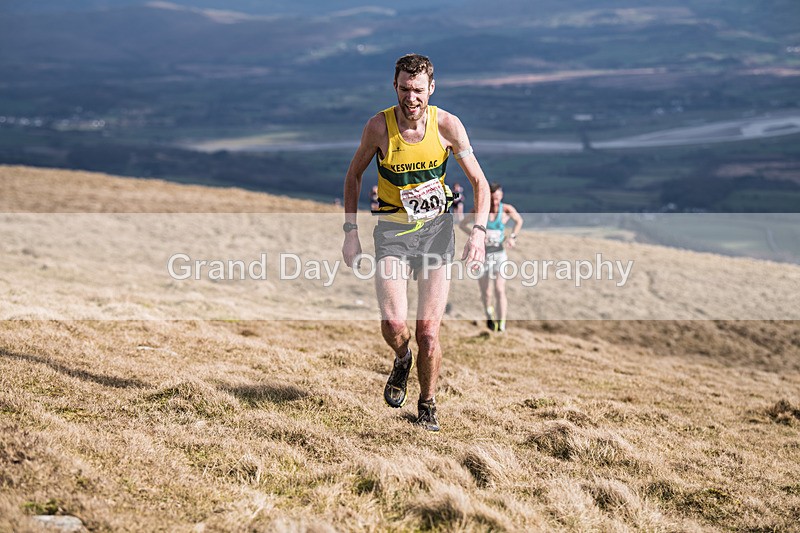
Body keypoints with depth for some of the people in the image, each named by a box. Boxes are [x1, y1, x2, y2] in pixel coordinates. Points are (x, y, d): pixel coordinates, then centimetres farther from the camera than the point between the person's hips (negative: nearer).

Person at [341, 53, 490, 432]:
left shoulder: (447, 125, -10)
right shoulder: (379, 126, -11)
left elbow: (479, 182, -3)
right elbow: (354, 175, 6)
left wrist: (478, 231, -16)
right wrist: (351, 231, 0)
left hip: (436, 229, 0)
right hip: (392, 230, 0)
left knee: (428, 332, -2)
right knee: (393, 324, -17)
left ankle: (427, 404, 22)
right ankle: (402, 361, 20)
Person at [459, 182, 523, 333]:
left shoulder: (506, 209, -6)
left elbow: (519, 221, 14)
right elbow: (462, 224, -3)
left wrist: (512, 237, 0)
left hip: (499, 254, 0)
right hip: (481, 253, 0)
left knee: (500, 291, -14)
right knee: (486, 293, 5)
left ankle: (501, 327, -12)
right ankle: (489, 314, 38)